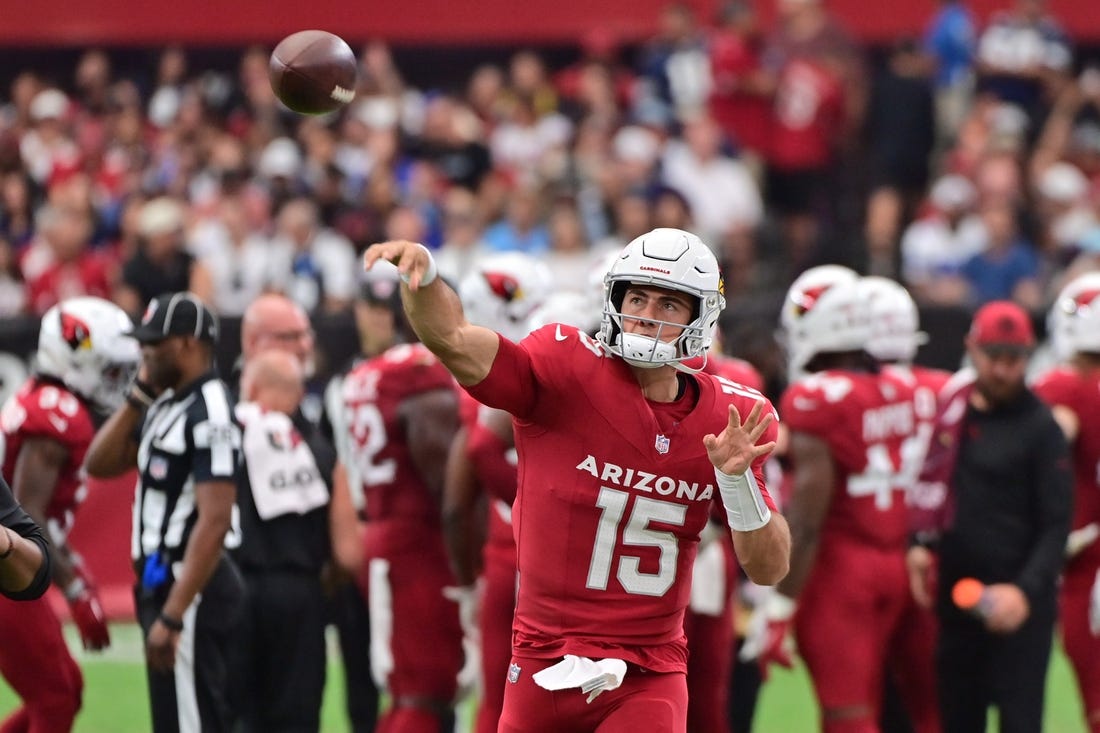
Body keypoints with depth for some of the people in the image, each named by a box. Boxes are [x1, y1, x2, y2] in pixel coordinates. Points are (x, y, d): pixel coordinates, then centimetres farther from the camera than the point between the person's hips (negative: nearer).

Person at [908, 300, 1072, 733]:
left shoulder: (1040, 428, -8)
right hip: (956, 594, 6)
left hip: (1017, 600, -6)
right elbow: (932, 482, 18)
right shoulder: (953, 402, 7)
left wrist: (1026, 590, -21)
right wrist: (921, 542, 3)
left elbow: (1056, 525, -9)